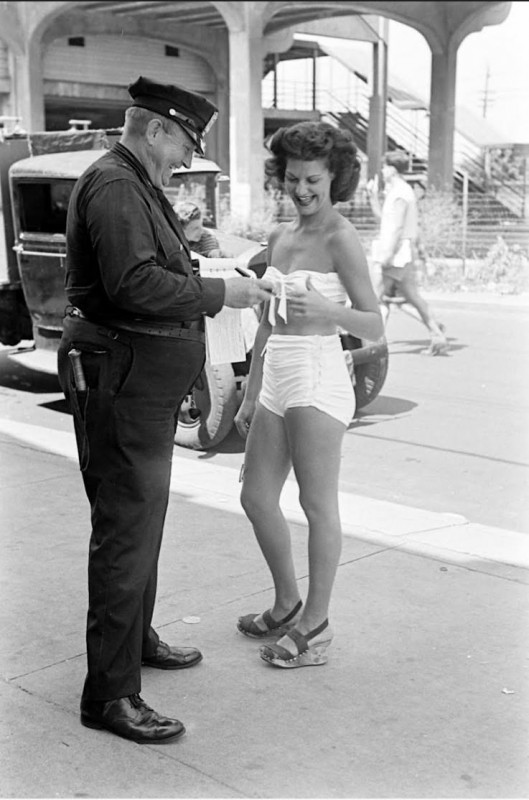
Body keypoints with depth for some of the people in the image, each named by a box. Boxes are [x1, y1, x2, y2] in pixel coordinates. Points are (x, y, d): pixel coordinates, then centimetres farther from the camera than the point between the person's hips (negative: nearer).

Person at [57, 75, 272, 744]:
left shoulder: (138, 186, 18)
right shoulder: (112, 185, -16)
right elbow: (134, 286, -27)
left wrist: (213, 284, 11)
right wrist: (218, 293, -19)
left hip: (147, 386, 11)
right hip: (120, 381, -11)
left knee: (140, 520, 22)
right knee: (126, 531, -8)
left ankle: (136, 638, 39)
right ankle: (110, 694, -1)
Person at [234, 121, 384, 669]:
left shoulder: (340, 239, -8)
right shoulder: (279, 237, 13)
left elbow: (374, 325, -11)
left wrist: (324, 309, -29)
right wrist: (250, 396, 19)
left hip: (317, 376, -8)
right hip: (276, 376, 8)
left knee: (318, 504, 1)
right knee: (256, 498, 14)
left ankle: (316, 624, 15)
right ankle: (287, 605, 33)